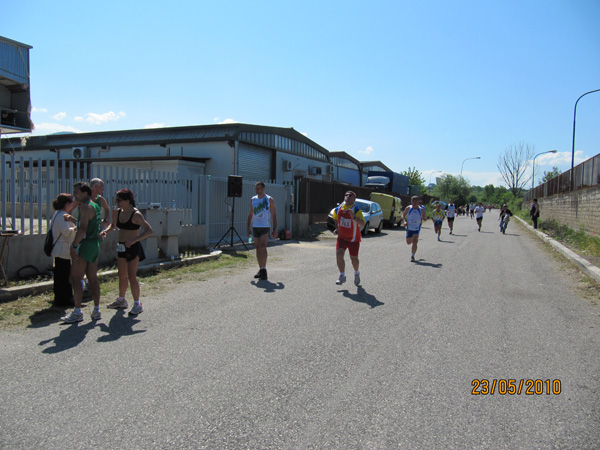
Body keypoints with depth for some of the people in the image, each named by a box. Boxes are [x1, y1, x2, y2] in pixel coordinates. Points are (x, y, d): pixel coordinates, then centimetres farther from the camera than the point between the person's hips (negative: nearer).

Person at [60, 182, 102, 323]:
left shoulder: (85, 207, -13)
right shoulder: (95, 206, 17)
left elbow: (83, 229, -22)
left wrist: (74, 246, -22)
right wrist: (73, 219, 21)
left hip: (85, 245, -10)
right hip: (95, 244, 10)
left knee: (75, 278, -4)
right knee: (93, 279, 11)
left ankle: (77, 313, -2)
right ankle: (96, 311, 15)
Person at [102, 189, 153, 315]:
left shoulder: (136, 215, -17)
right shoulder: (117, 212, 4)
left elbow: (149, 231, -26)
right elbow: (113, 225, 24)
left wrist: (134, 239, -34)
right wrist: (106, 231, 2)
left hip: (133, 248, -7)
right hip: (121, 247, 7)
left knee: (131, 276, -6)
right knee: (122, 275, 16)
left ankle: (137, 304, 4)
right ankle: (121, 300, 34)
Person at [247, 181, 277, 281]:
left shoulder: (269, 199, -1)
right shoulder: (253, 199, 11)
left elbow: (273, 215, -1)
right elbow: (250, 214, 15)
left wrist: (275, 229, -6)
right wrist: (248, 228, 10)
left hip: (265, 227, -5)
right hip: (255, 227, 5)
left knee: (263, 247, -14)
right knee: (258, 248, 7)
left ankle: (264, 270, -10)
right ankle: (260, 269, 15)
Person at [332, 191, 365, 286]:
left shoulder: (356, 210, -17)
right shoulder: (338, 209, -3)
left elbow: (363, 224, -30)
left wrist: (353, 217, -44)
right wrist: (337, 228, 12)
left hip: (354, 238, -3)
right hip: (342, 237, 3)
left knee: (353, 258, 9)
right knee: (339, 254, -15)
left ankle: (357, 273, 39)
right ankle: (342, 276, 1)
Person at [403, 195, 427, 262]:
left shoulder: (421, 210, -4)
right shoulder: (408, 208, -4)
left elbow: (425, 219, 6)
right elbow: (403, 215, 8)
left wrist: (424, 218, -19)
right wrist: (405, 221, -12)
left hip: (417, 228, -2)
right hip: (409, 228, 2)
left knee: (414, 242, -15)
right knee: (408, 242, 11)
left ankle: (412, 255, -4)